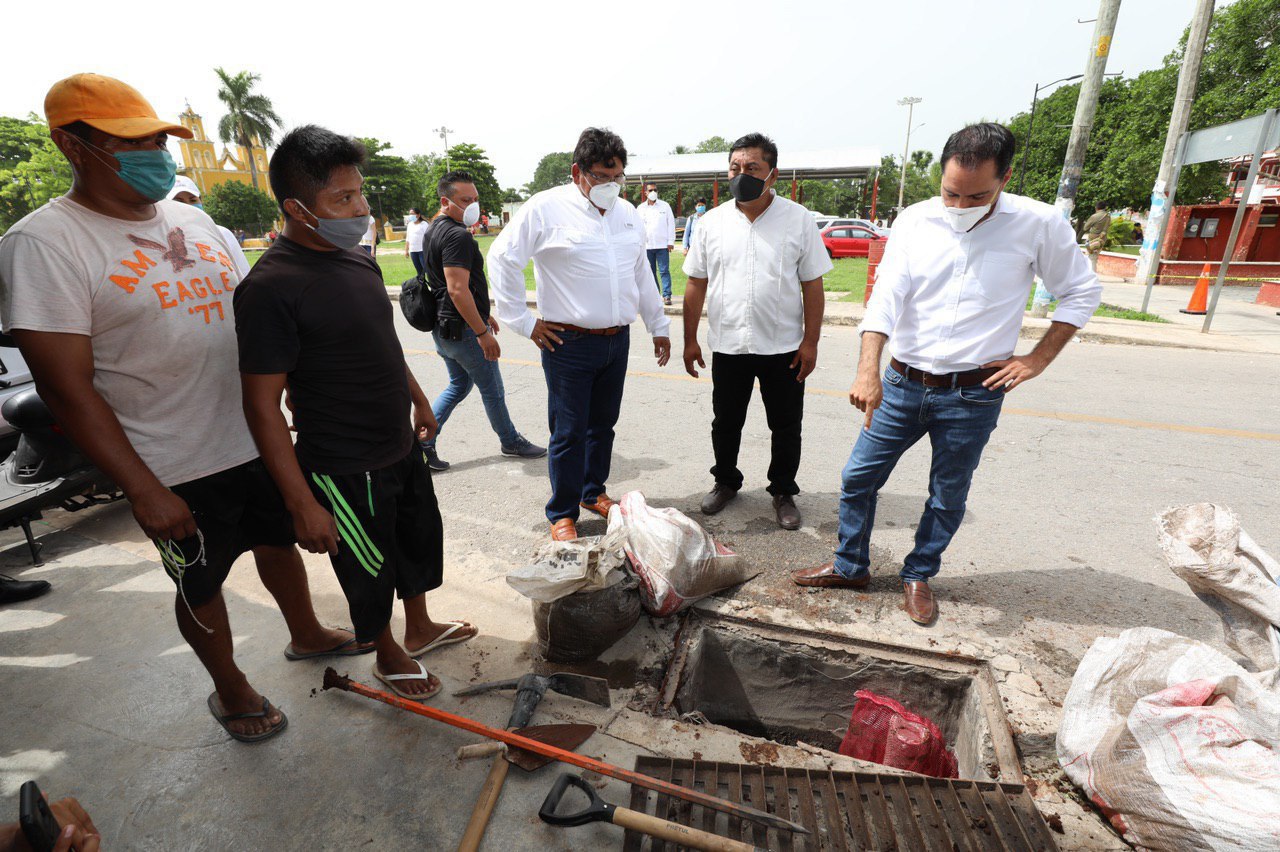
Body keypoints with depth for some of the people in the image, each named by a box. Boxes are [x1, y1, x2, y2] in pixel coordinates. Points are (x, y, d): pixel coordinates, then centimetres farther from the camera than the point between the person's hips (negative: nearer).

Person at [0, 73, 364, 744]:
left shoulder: (194, 220, 7)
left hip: (258, 437, 6)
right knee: (201, 586, 14)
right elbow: (66, 388, -16)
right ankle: (230, 690, 39)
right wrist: (144, 490, -20)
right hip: (178, 468, -5)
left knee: (279, 540, 22)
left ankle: (306, 636, 48)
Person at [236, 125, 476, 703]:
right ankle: (387, 655, 40)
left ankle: (420, 627, 48)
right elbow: (262, 404, -22)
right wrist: (302, 504, -21)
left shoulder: (359, 259, 3)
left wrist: (418, 399, 22)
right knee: (369, 570, 13)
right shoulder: (271, 287, -23)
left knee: (422, 538, 24)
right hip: (343, 470, -8)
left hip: (400, 445, 8)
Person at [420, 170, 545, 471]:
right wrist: (482, 332, -25)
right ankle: (510, 441, 25)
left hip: (443, 327, 10)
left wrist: (483, 315, 26)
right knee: (492, 389, 7)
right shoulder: (458, 235, -19)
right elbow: (458, 290, -28)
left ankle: (422, 440, 16)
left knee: (459, 385, 21)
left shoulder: (438, 230, 14)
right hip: (463, 330, -10)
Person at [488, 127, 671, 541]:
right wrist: (522, 321, -9)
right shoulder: (547, 208, -8)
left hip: (617, 341, 6)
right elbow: (502, 258, -8)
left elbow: (641, 274, 21)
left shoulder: (627, 213, 13)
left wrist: (659, 326, 20)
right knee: (569, 433, 0)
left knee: (602, 425, 15)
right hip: (569, 344, -6)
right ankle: (563, 513, 16)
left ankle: (594, 492, 34)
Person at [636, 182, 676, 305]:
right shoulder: (640, 208, 9)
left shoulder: (665, 206, 6)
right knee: (650, 272, 6)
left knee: (664, 271, -6)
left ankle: (666, 295, -7)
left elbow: (671, 224, 4)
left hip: (662, 244, -2)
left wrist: (671, 241, -3)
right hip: (646, 245, 2)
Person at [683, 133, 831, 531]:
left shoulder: (798, 219, -2)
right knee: (725, 423, 14)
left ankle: (783, 492, 29)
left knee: (786, 427, 9)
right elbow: (696, 284, 5)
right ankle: (726, 481, 36)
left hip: (784, 347, -1)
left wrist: (810, 342, -7)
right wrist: (690, 340, 3)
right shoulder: (712, 222, 3)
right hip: (727, 345, 2)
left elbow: (812, 285, -1)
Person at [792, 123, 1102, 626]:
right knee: (858, 478, 6)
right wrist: (868, 369, -26)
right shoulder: (915, 221, -2)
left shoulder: (1039, 225, -5)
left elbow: (1082, 292, 7)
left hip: (973, 396, -1)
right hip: (902, 384, 2)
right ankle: (850, 567, 27)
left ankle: (918, 576, 34)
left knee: (948, 497, 12)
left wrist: (1038, 359, -3)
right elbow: (887, 294, -13)